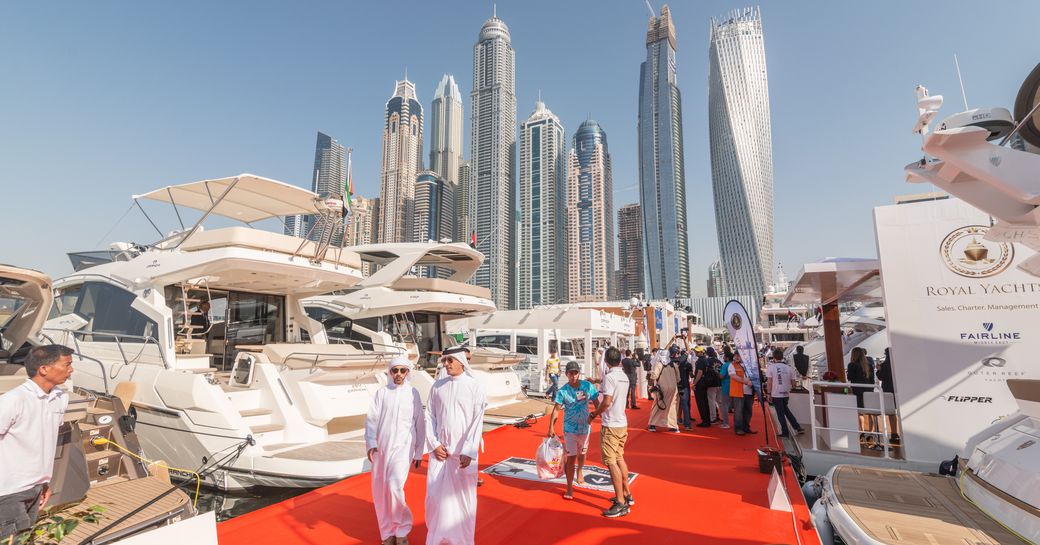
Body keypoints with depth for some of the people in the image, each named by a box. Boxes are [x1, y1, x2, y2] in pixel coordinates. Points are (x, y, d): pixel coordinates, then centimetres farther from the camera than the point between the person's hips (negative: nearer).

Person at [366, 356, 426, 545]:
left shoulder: (413, 393, 1)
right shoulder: (381, 393, 3)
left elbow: (420, 424, 5)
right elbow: (371, 419, 1)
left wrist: (419, 452, 7)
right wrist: (370, 444, -13)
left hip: (403, 447, -2)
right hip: (381, 447, 3)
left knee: (395, 486, -18)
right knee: (380, 491, 7)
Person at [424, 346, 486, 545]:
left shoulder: (474, 385, -6)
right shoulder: (437, 386, 3)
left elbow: (477, 421, -8)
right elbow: (430, 416, 5)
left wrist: (468, 452, -13)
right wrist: (434, 444, -4)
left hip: (463, 450, -2)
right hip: (440, 449, 2)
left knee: (463, 495, 6)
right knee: (435, 493, 5)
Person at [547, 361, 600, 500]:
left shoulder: (588, 386, -8)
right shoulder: (563, 391, -13)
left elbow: (597, 403, -1)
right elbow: (556, 410, -14)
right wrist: (551, 428, -20)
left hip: (585, 427, 3)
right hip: (570, 428, -3)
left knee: (582, 453, 22)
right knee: (571, 457, -4)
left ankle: (579, 471, 52)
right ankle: (569, 488, 8)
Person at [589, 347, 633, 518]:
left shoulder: (609, 377, -17)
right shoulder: (624, 377, 8)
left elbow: (607, 402, -23)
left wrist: (594, 414, -7)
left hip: (610, 425, -9)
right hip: (622, 423, 9)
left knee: (611, 463, -3)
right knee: (619, 459, 20)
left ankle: (621, 504, 1)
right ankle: (627, 495, 31)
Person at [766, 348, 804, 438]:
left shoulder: (771, 367, -9)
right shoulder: (788, 367, 1)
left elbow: (770, 382, -11)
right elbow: (793, 383, 3)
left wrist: (769, 394, -5)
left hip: (776, 394, -4)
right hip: (786, 394, 4)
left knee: (780, 413, 6)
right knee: (785, 410, 24)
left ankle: (785, 432, 12)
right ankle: (798, 428, 23)